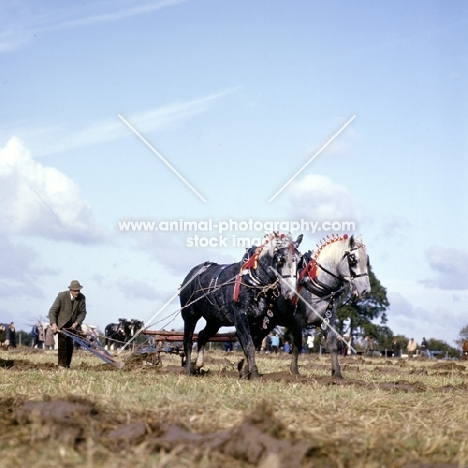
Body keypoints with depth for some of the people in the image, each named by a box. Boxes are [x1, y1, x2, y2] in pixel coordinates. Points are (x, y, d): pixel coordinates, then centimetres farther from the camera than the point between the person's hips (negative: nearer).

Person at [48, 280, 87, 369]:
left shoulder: (81, 297, -10)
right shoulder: (62, 296, -19)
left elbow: (82, 312, -2)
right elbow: (52, 311, -17)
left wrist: (76, 323, -18)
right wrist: (53, 324, -30)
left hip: (72, 325, 3)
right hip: (61, 323, -3)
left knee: (70, 344, -1)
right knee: (63, 340, -19)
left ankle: (67, 364, 8)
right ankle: (61, 364, -17)